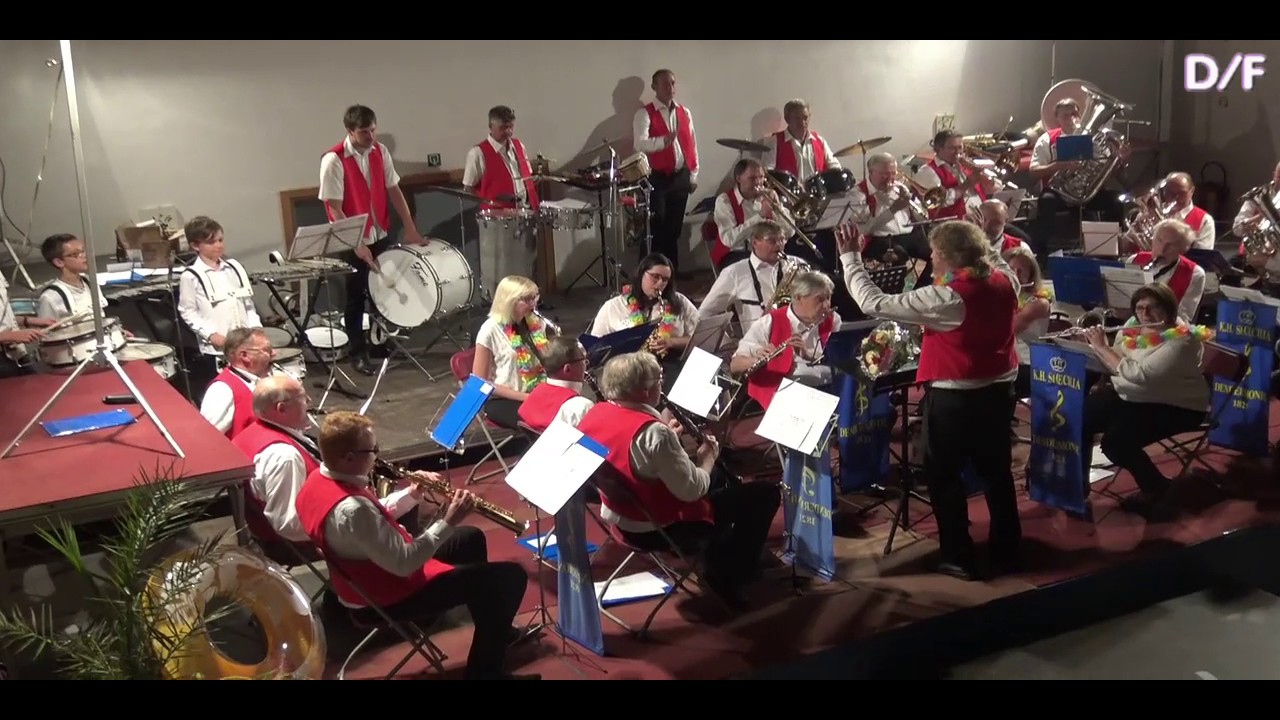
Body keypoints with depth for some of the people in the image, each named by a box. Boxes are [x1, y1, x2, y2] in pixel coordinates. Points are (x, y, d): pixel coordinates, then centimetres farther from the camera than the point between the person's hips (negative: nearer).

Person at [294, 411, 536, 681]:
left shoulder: (319, 479, -5)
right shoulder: (352, 509, -37)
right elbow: (404, 563, -32)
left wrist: (411, 495, -2)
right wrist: (448, 522, -26)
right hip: (387, 597, -10)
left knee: (471, 538, 27)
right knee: (510, 576, -10)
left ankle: (493, 629, 42)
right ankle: (485, 671, 6)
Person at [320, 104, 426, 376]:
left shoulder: (380, 151, 0)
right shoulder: (333, 160, -18)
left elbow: (393, 190, 6)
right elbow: (335, 209, -18)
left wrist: (410, 228, 1)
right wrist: (356, 244, -21)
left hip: (381, 235, 5)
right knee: (356, 297, 5)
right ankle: (358, 353, 18)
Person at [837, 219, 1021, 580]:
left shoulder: (945, 299, -24)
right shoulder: (1006, 281, -6)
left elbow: (874, 303, -21)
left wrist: (850, 257, -13)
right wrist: (975, 236, 22)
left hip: (954, 395, -7)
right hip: (998, 389, 7)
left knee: (943, 476, 10)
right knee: (997, 471, 19)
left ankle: (959, 558, 16)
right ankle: (1006, 550, 30)